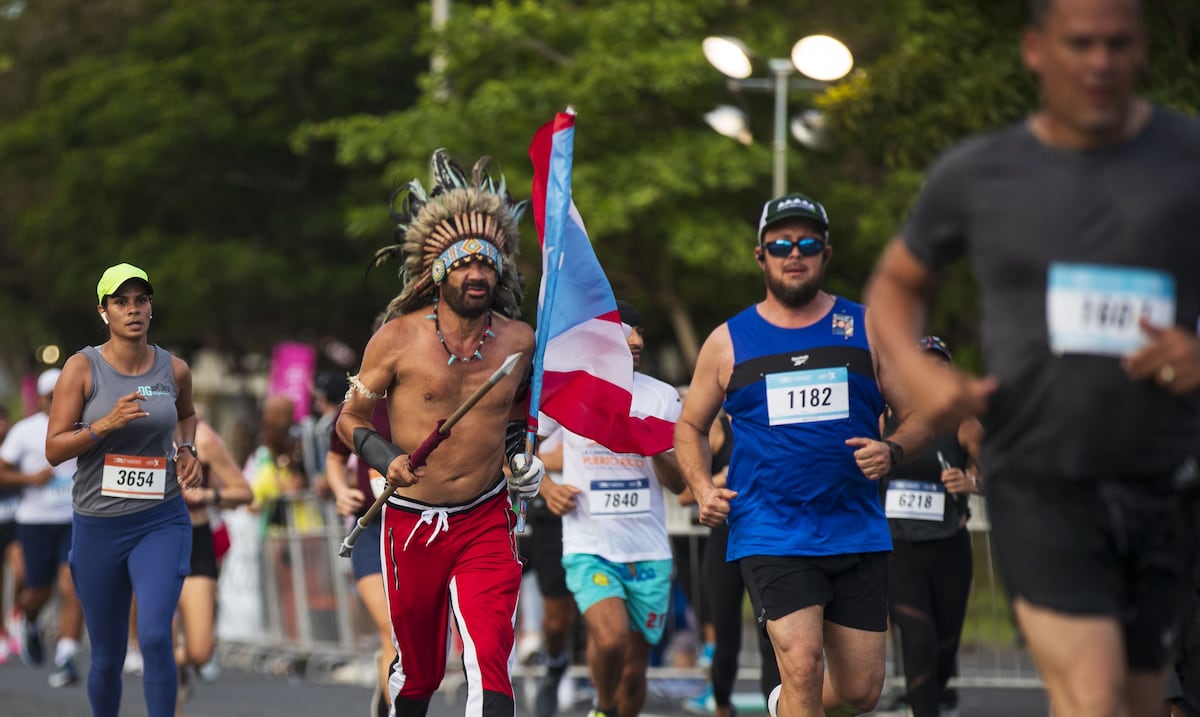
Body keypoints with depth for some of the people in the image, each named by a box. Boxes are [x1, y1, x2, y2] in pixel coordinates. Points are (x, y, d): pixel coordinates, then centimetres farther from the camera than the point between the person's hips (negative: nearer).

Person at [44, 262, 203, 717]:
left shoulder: (174, 370, 2)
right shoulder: (83, 368, -6)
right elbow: (54, 449, -8)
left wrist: (186, 451, 6)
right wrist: (105, 424, -22)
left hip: (161, 522, 0)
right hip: (97, 526, 0)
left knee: (156, 637, -20)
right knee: (107, 657, 8)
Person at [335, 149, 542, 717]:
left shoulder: (518, 341, 1)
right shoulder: (398, 338, -7)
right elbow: (351, 419, 3)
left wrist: (521, 457, 5)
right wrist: (387, 460, -15)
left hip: (486, 523, 1)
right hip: (411, 520, -1)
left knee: (490, 660, -19)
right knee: (418, 669, 12)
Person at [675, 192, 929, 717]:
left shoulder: (865, 330, 8)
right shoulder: (727, 343, 7)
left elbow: (917, 414, 10)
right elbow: (690, 425, 18)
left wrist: (892, 451, -11)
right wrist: (703, 489, 1)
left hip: (857, 532, 2)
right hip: (769, 534, -2)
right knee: (801, 663, -21)